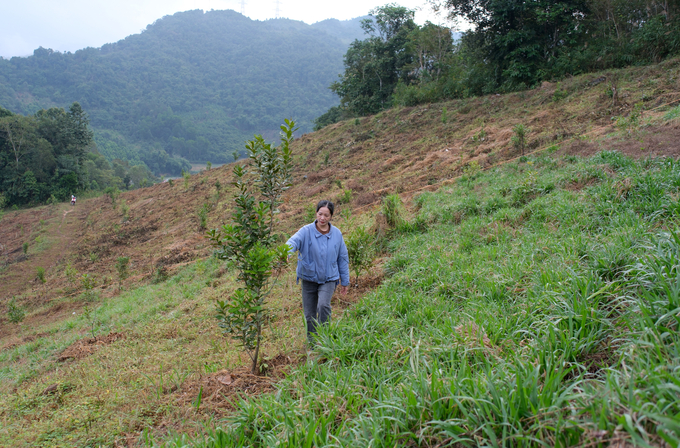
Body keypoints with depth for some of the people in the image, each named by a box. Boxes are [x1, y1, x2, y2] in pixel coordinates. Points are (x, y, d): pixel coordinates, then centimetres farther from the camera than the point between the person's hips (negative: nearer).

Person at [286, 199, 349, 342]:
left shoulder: (337, 234, -2)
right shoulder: (306, 231, -11)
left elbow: (343, 258, 7)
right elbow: (294, 241, -31)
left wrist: (344, 281, 10)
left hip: (329, 279, 0)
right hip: (309, 278, 0)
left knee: (323, 305, -23)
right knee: (310, 315, 7)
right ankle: (312, 343, 28)